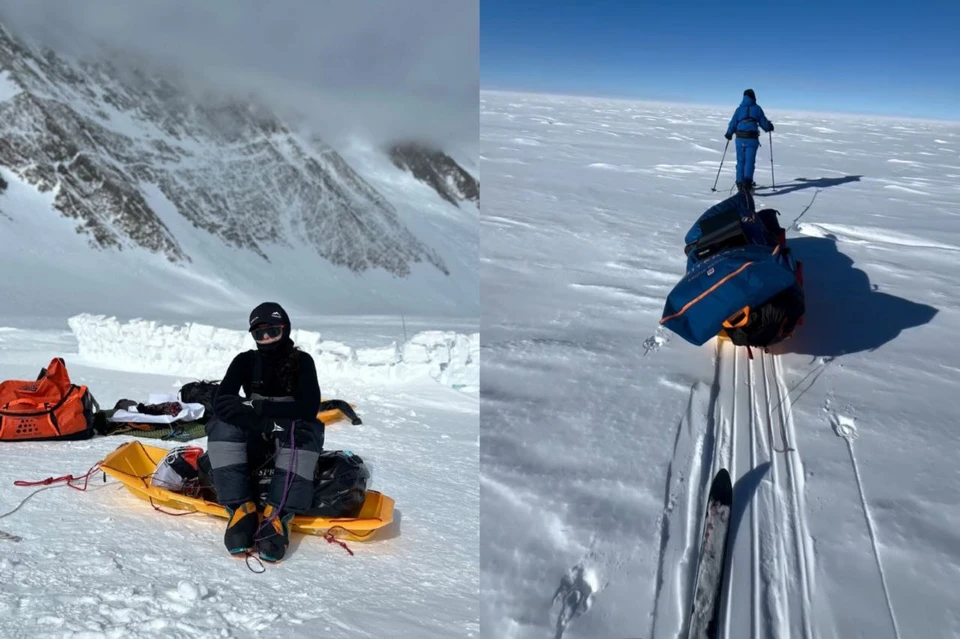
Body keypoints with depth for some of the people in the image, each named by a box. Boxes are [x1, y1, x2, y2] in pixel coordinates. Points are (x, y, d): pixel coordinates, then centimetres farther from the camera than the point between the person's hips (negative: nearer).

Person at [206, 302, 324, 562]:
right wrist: (264, 423, -30)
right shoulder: (245, 361, 1)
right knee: (221, 425, -28)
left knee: (307, 430, -36)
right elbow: (221, 402, -15)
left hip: (291, 438, -2)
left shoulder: (302, 361, -4)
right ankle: (241, 510, -34)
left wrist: (259, 406, -22)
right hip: (254, 437, 2)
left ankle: (278, 517, -42)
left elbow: (309, 408, -18)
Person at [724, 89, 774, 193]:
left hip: (740, 139, 2)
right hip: (752, 139, -2)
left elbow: (733, 123, 5)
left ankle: (740, 183, 10)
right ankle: (747, 181, -22)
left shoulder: (739, 109, 7)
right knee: (750, 161, -3)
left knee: (741, 161, 10)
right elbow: (764, 122, 7)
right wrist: (769, 127, 28)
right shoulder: (757, 108, 3)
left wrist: (729, 134, 21)